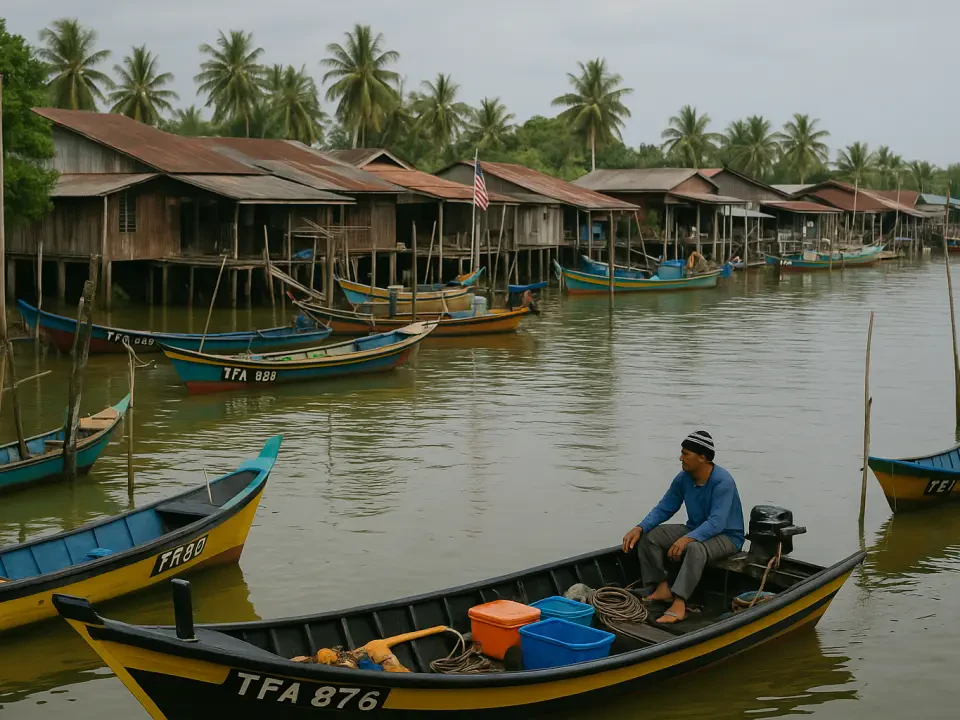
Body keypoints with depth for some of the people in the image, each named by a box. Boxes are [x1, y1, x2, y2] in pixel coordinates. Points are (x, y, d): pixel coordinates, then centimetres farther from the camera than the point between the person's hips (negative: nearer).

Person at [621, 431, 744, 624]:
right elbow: (663, 509, 1)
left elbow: (717, 523, -34)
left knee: (695, 548, -40)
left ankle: (679, 604, -45)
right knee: (649, 536, -9)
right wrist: (639, 528, -15)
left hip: (726, 537, -7)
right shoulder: (683, 478, -4)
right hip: (695, 530, 8)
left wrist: (688, 538, -48)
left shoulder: (723, 482, -25)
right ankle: (663, 588, -10)